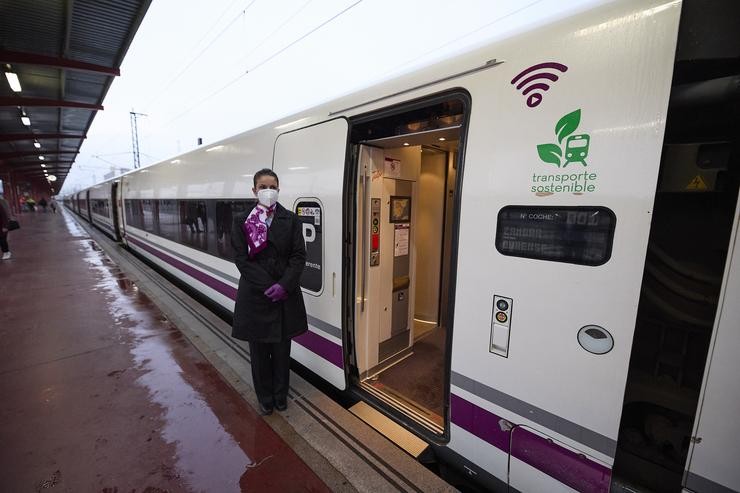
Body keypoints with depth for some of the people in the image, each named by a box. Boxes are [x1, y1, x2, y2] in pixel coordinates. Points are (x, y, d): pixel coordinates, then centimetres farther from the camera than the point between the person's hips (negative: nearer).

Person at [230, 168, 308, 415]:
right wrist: (267, 286, -14)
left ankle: (280, 395, 36)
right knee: (259, 350, 13)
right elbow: (241, 258, -6)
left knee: (282, 348, 14)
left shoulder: (290, 220, 1)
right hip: (255, 295, 0)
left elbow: (299, 256, -3)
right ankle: (265, 398, 35)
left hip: (286, 295, 1)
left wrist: (283, 285, -15)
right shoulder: (241, 221, 0)